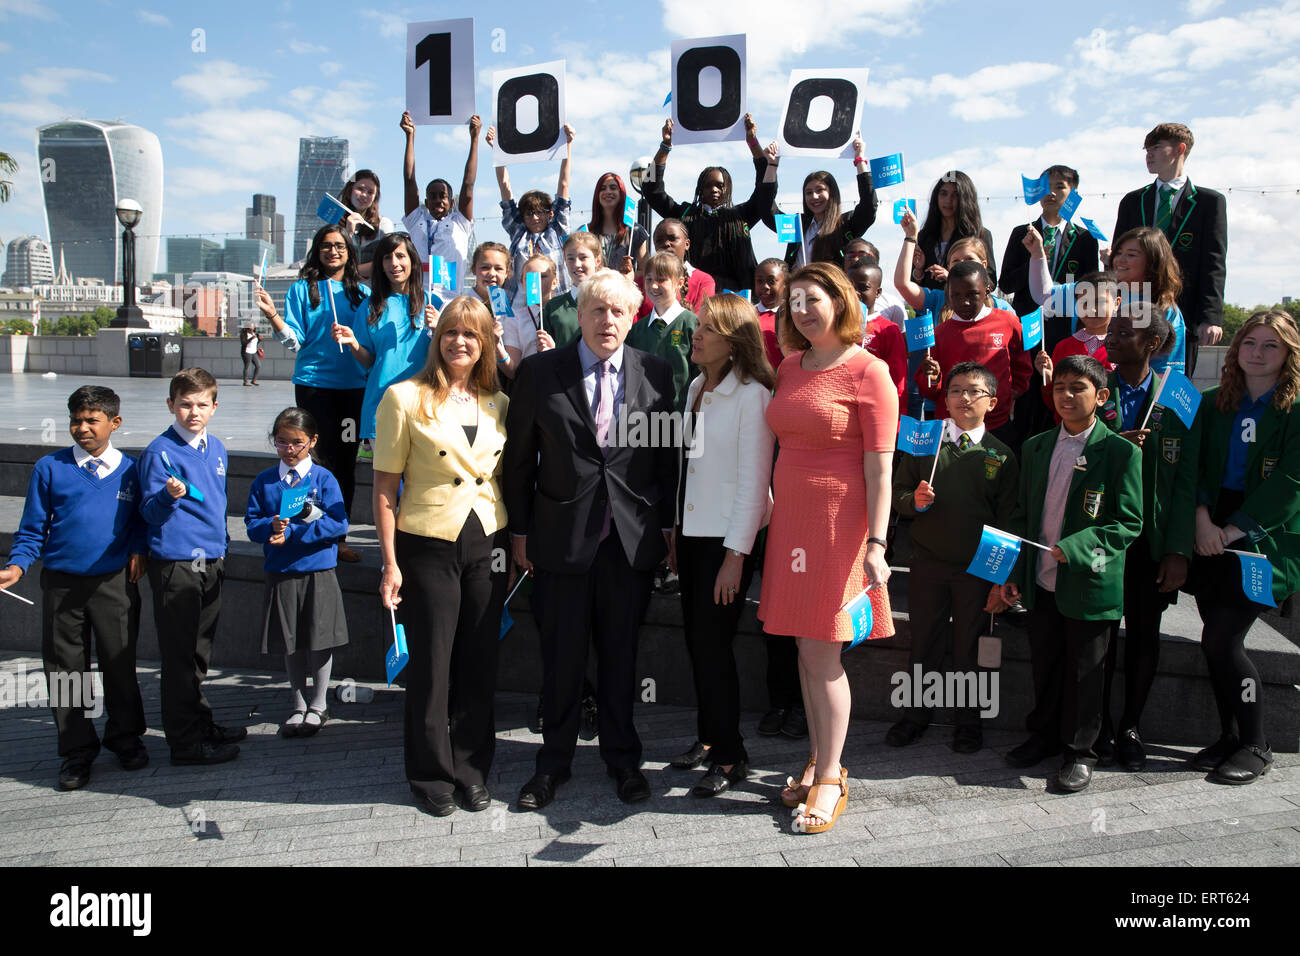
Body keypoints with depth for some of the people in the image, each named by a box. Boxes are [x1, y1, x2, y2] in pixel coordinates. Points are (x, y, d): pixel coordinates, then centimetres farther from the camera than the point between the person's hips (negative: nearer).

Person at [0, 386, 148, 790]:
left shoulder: (130, 469, 3)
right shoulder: (50, 468, 1)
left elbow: (140, 517, 14)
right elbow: (33, 529, 3)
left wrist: (137, 549, -3)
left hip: (115, 582, 0)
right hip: (62, 584, 0)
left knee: (120, 663, 8)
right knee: (66, 668, 7)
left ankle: (126, 737, 27)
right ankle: (76, 751, 21)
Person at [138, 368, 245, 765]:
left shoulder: (216, 448, 11)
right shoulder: (160, 451, -11)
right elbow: (149, 512, -13)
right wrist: (170, 495, -33)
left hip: (211, 561, 7)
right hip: (175, 564, -7)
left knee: (200, 651, 18)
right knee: (180, 655, 0)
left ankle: (202, 724, 31)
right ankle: (186, 743, 9)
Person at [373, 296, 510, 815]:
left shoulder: (498, 403, 7)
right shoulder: (405, 397, -6)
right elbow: (385, 486, -6)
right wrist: (390, 563, -9)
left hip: (487, 544, 4)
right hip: (428, 546, -3)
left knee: (479, 664, 10)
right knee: (431, 664, 7)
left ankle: (472, 771, 28)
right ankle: (431, 775, 26)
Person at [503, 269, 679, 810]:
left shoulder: (655, 374, 3)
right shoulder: (539, 373, 0)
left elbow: (667, 457, 7)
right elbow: (519, 459, 3)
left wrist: (667, 527, 4)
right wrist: (519, 532, 2)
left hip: (633, 538, 1)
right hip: (562, 537, -1)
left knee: (621, 654, 12)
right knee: (562, 657, 9)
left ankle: (622, 758, 30)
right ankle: (554, 762, 28)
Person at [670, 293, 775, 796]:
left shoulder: (752, 396, -13)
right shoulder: (696, 387, 10)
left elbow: (753, 482, -15)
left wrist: (735, 556, -16)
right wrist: (677, 533, 13)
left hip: (729, 539, -7)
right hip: (693, 532, 7)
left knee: (712, 643, -3)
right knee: (696, 641, 11)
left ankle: (731, 757, 12)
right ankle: (710, 740, 27)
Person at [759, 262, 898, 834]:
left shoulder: (867, 372, -8)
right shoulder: (789, 368, 12)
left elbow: (880, 467, -12)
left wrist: (875, 544, -17)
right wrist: (772, 514, 11)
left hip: (840, 523, -6)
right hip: (791, 519, 6)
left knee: (821, 656, -2)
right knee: (807, 652, 12)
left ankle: (830, 779, 13)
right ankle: (818, 761, 26)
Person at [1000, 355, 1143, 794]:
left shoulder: (1122, 453, -7)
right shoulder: (1036, 447, 8)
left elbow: (1129, 523, -10)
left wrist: (1075, 549, -23)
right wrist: (1013, 573, 7)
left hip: (1090, 585, -4)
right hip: (1041, 581, 4)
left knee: (1084, 671, 7)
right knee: (1044, 665, 16)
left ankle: (1081, 751, 23)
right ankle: (1044, 735, 34)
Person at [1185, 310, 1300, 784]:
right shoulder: (1214, 404, 11)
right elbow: (1195, 466, 5)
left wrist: (1234, 529, -15)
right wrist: (1202, 519, -10)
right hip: (1213, 536, 5)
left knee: (1222, 639, -10)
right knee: (1217, 641, 6)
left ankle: (1255, 745, 8)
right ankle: (1231, 736, 23)